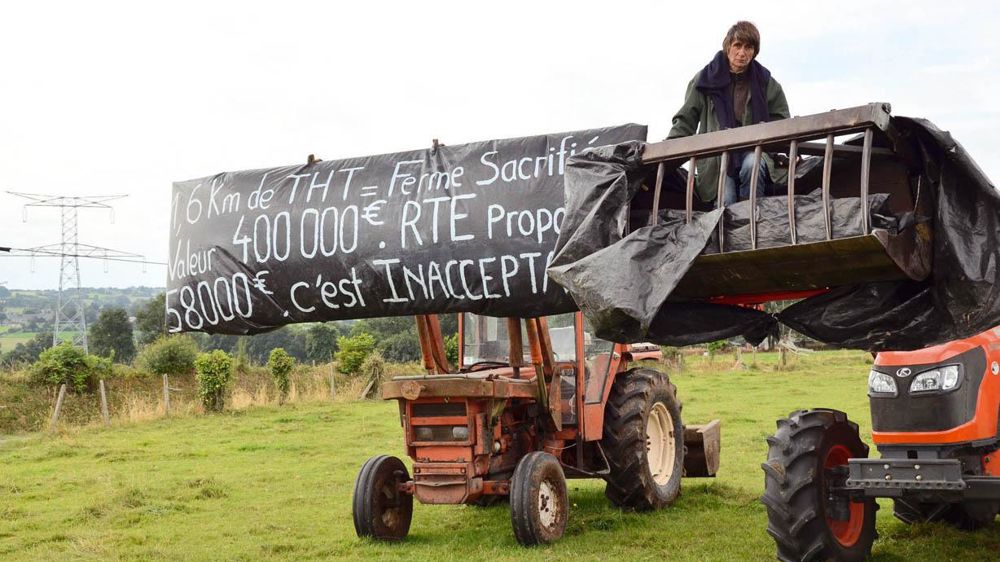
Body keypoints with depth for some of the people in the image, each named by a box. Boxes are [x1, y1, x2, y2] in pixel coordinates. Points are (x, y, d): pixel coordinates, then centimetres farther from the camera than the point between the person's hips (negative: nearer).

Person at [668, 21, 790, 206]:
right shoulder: (705, 79, 8)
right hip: (715, 157, 0)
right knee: (725, 203, -27)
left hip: (753, 151, 0)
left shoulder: (766, 83, 10)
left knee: (752, 165, -36)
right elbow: (686, 121, 11)